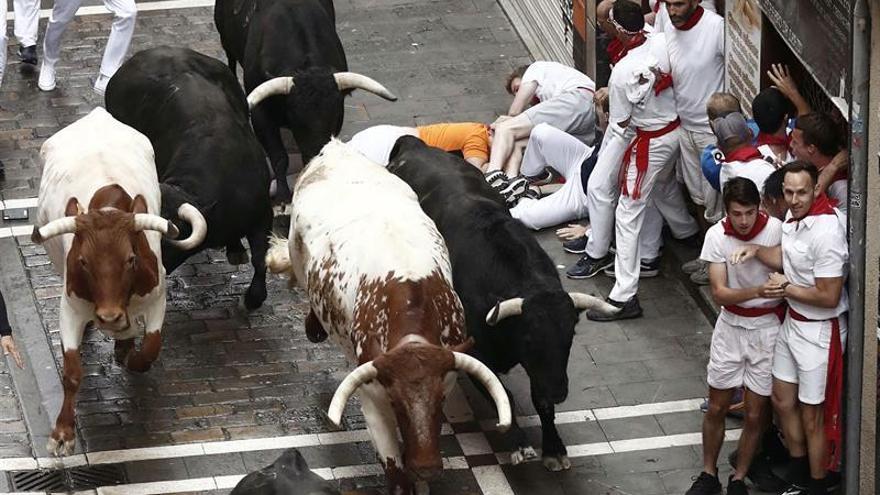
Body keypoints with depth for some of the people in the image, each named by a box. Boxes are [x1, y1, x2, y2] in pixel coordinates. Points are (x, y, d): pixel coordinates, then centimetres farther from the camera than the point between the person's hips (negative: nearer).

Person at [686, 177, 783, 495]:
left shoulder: (777, 229, -18)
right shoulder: (717, 235, -13)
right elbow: (719, 293, -17)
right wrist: (757, 291, -32)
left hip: (767, 328, -2)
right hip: (730, 326, 2)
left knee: (755, 414, 4)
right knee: (717, 408, 11)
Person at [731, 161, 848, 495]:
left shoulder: (827, 232, -30)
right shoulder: (796, 215, -3)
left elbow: (828, 296, -27)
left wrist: (787, 289, -14)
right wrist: (756, 251, -6)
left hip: (819, 331, -9)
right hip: (793, 320, 9)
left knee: (811, 415, 4)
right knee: (783, 399, 21)